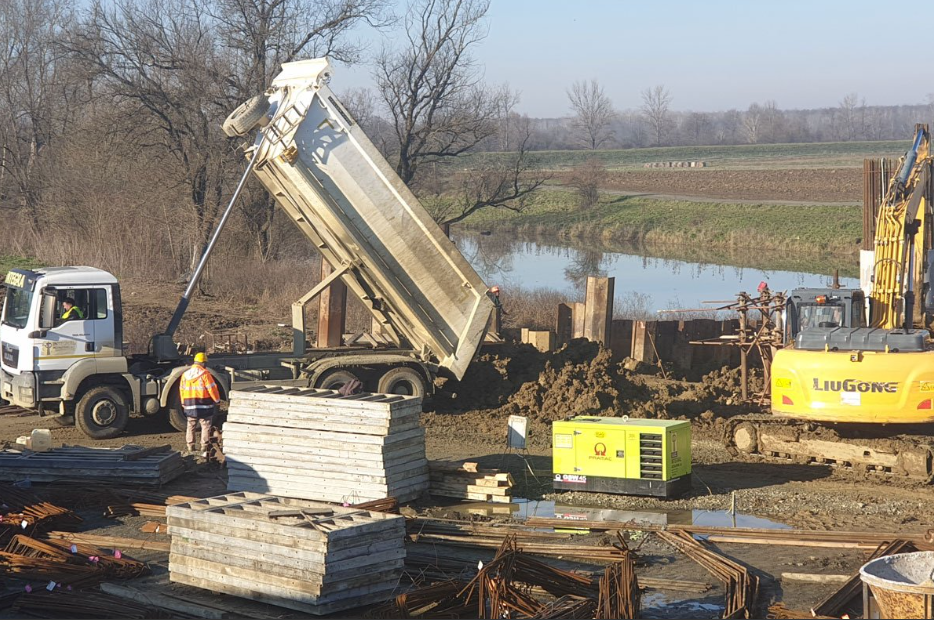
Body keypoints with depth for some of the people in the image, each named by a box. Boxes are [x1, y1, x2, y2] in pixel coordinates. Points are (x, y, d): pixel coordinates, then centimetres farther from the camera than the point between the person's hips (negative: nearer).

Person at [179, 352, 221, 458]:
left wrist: (184, 403, 23)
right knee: (206, 427, 1)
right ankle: (204, 450, -2)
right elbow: (212, 388, -12)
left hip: (190, 406, 5)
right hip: (204, 406, -5)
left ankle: (191, 448, 17)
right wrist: (217, 400, 2)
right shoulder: (205, 374, -11)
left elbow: (182, 390, 13)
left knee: (191, 427, 14)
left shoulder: (185, 374, 7)